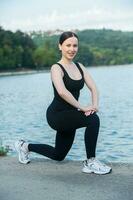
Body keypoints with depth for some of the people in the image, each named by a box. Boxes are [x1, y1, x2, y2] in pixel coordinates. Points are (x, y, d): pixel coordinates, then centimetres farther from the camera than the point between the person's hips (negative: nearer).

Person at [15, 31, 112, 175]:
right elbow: (62, 92, -32)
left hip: (69, 116, 8)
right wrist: (82, 107, -29)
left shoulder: (79, 66, 7)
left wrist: (95, 105, -17)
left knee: (58, 155, 21)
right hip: (56, 115, -8)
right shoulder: (57, 68, -14)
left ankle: (25, 146, 41)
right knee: (93, 119, -30)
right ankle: (90, 163, -15)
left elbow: (93, 88, 1)